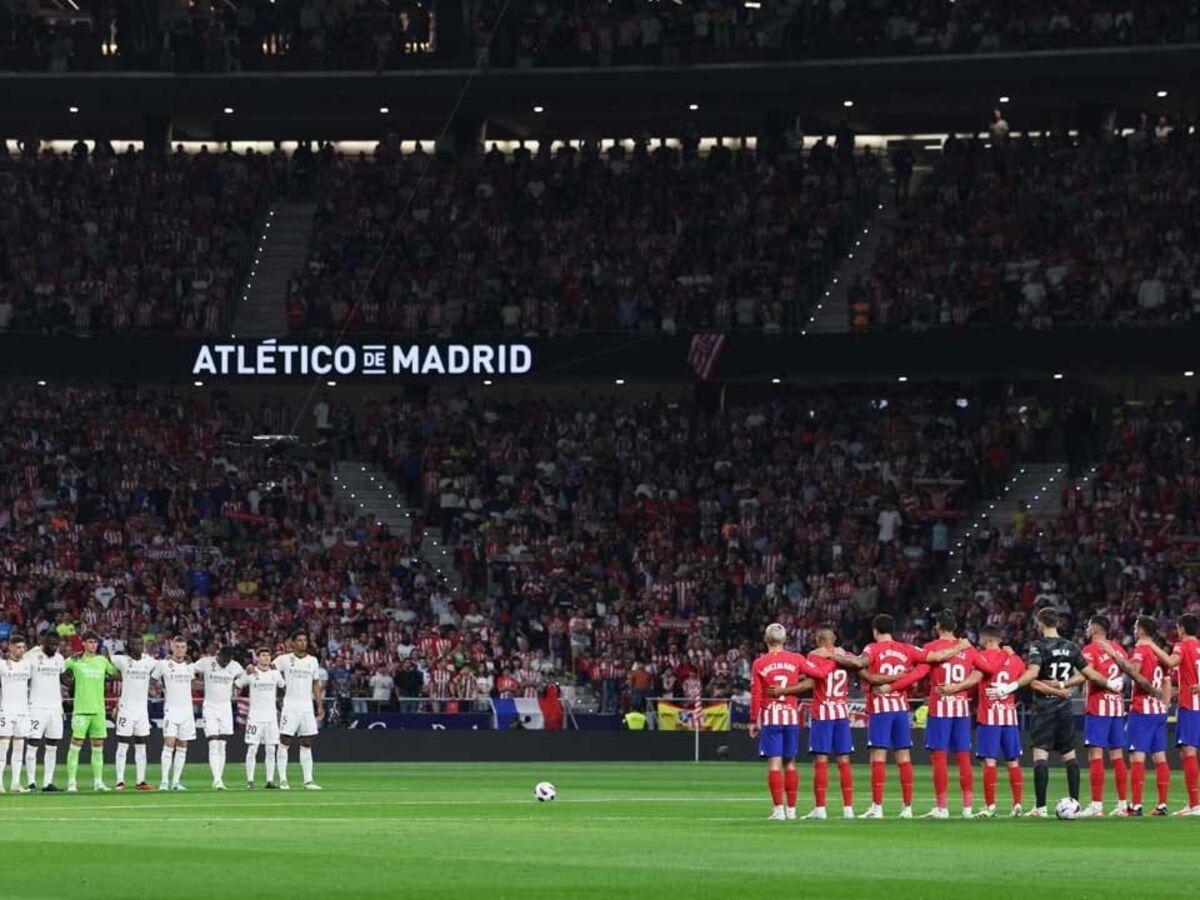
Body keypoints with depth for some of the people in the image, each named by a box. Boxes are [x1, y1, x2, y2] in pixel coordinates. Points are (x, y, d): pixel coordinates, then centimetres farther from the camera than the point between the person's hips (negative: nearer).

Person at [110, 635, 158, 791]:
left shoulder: (149, 661, 7)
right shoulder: (122, 660, -3)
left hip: (143, 708, 4)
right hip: (126, 707, -4)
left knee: (141, 747, 7)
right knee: (122, 746, -3)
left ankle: (140, 781, 11)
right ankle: (120, 781, -2)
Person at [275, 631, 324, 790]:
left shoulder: (313, 661, 11)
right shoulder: (285, 659, 0)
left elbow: (316, 684, 16)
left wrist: (320, 706, 11)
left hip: (307, 707, 4)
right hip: (290, 706, -4)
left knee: (307, 744, 5)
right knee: (284, 742, -6)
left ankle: (308, 780, 6)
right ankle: (282, 779, -3)